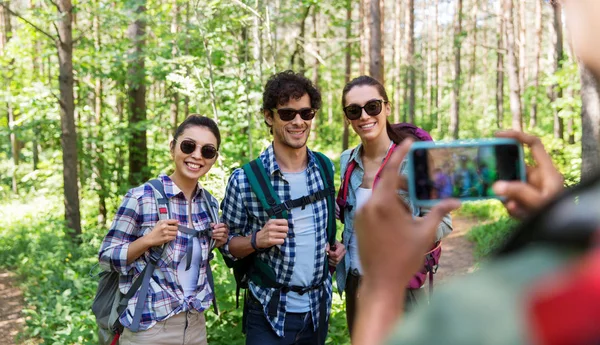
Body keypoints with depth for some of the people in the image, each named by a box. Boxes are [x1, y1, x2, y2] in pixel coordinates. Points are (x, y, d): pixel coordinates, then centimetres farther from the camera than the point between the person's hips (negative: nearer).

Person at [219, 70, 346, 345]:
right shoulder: (244, 180, -14)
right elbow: (228, 245, -5)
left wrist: (335, 245, -1)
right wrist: (258, 240, -23)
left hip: (319, 308, 4)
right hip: (269, 313, -4)